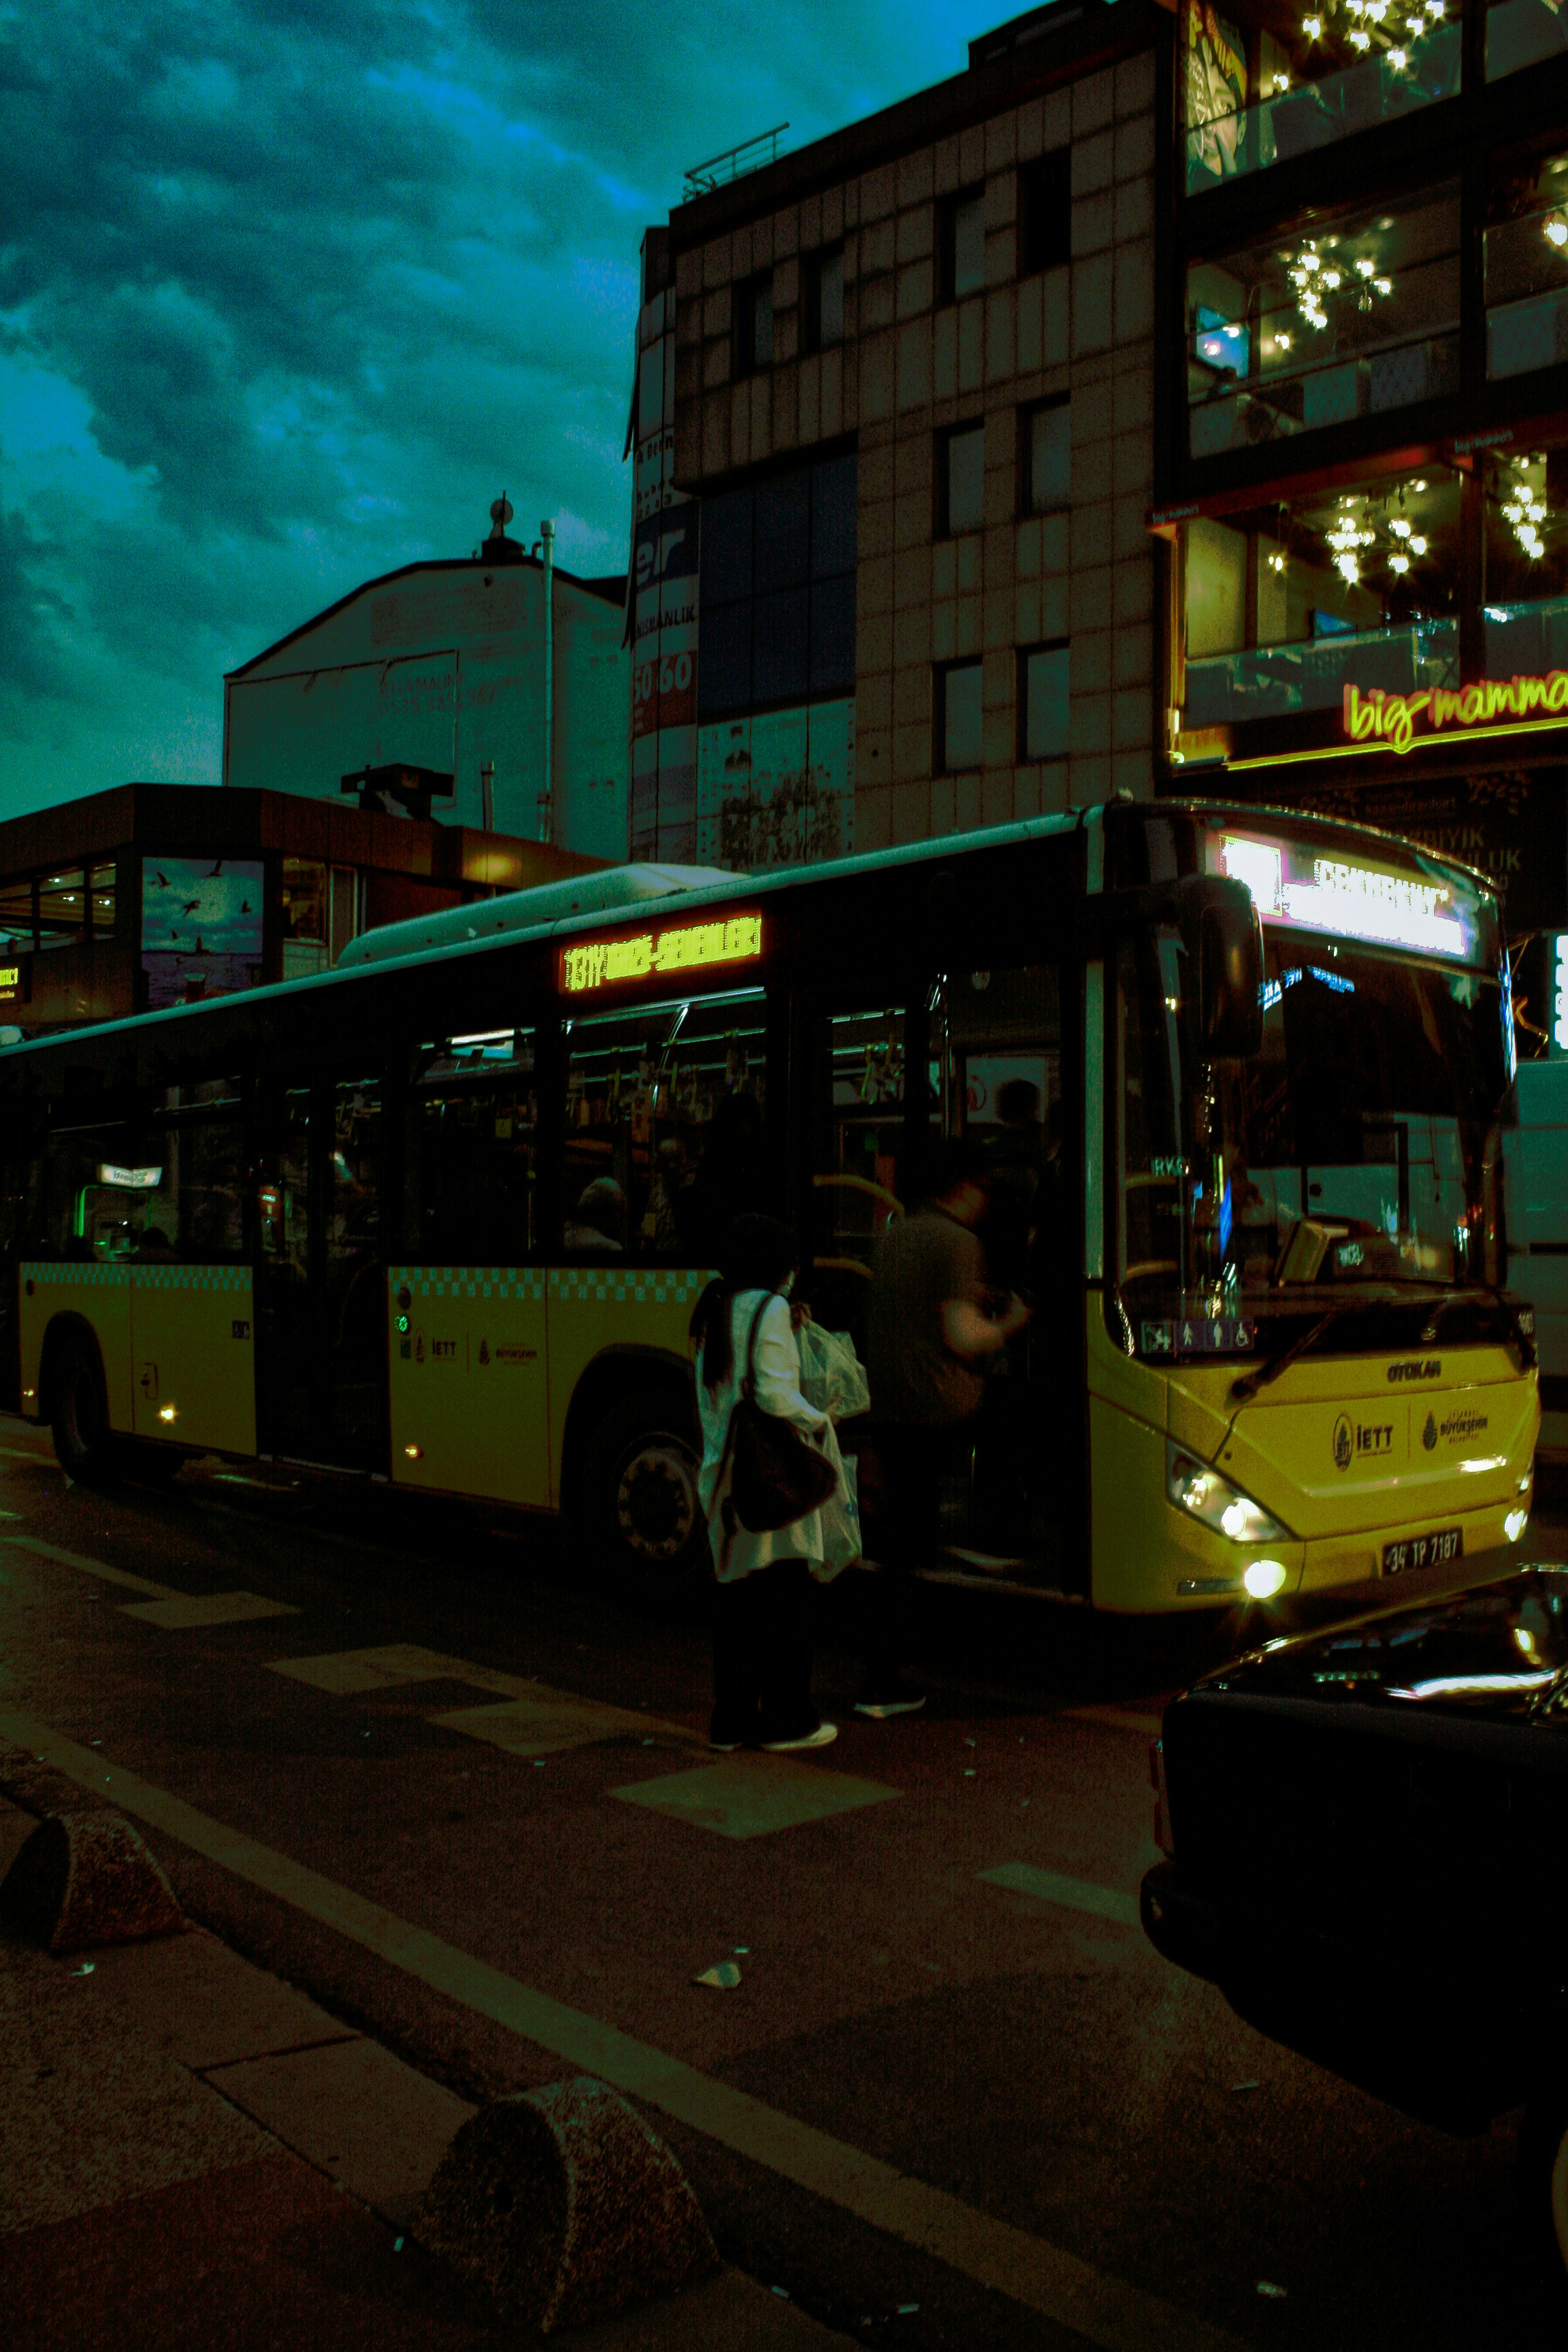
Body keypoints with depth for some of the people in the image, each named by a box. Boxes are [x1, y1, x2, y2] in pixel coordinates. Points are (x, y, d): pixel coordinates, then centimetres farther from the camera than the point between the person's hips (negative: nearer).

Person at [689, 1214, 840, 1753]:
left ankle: (731, 1719, 17)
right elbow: (775, 1394, -19)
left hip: (723, 1470, 8)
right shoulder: (769, 1308, -11)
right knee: (785, 1592, 1)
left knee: (736, 1591, 12)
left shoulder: (712, 1311, 13)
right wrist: (818, 1422, -3)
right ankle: (786, 1719, 7)